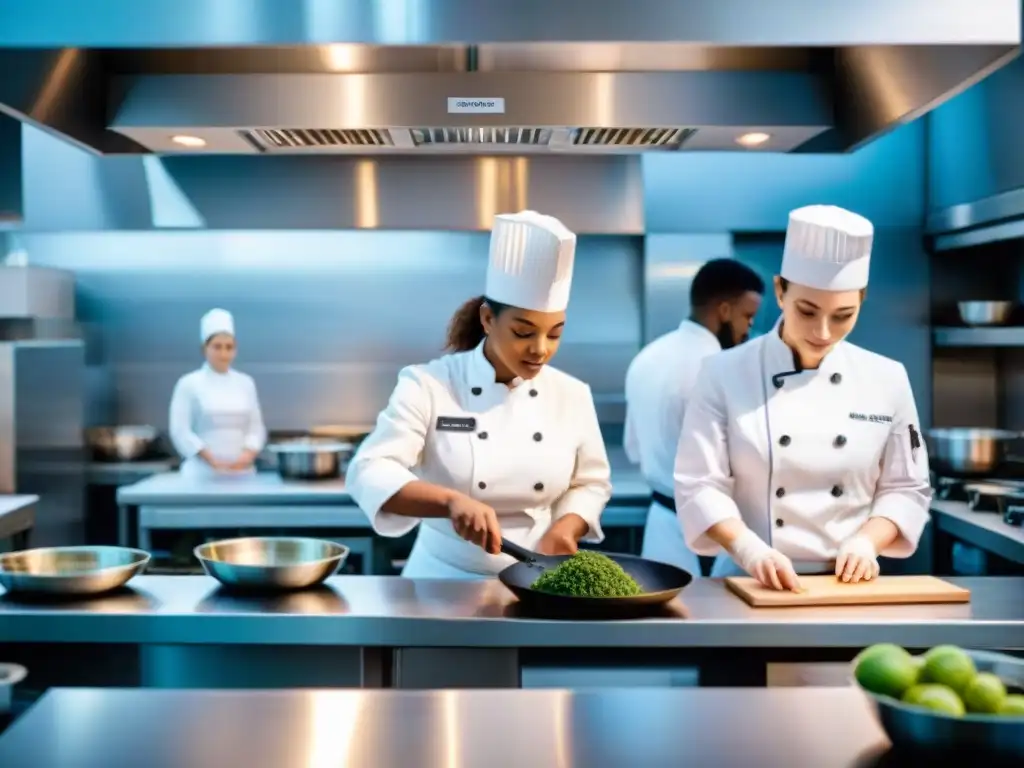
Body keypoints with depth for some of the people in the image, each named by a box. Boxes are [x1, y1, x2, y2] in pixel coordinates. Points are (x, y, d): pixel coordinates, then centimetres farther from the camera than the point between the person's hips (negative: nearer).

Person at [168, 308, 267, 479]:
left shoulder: (245, 383, 10)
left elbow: (256, 426, 9)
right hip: (202, 472, -3)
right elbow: (180, 430, -6)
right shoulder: (189, 384, 0)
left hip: (241, 472, 3)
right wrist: (211, 459, -15)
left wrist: (248, 454, -10)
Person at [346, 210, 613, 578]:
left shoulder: (572, 395, 1)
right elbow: (369, 474, -19)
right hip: (444, 579, -2)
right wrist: (452, 501, -34)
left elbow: (591, 483, 11)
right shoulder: (430, 385, -10)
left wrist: (565, 528, -9)